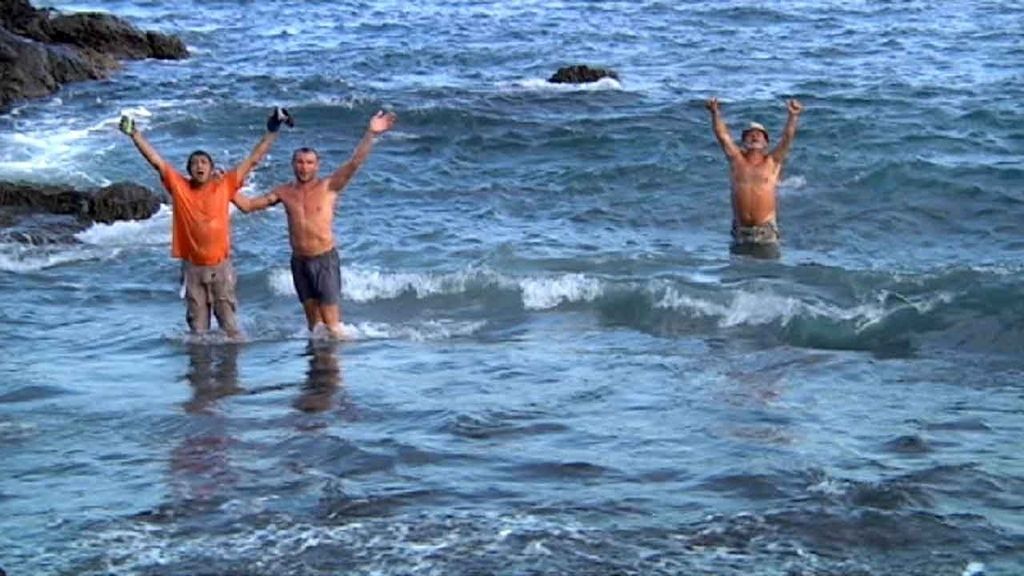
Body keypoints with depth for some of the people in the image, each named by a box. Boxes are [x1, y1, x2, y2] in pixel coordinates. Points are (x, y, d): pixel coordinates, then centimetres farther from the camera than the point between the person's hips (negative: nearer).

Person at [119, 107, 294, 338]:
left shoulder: (224, 185, 1)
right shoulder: (178, 186, 2)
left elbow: (253, 159, 3)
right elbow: (155, 159, 0)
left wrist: (272, 131, 2)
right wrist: (134, 134, -5)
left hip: (220, 266, -1)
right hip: (192, 267, 1)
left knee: (229, 321, 2)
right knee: (197, 324, 6)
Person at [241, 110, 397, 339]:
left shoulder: (329, 187, -3)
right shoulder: (284, 192, 7)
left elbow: (355, 162, -14)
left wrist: (370, 135, -25)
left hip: (325, 259, -4)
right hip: (299, 261, 4)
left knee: (331, 322, -6)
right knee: (314, 322, 10)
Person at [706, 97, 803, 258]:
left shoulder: (772, 162, 3)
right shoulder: (737, 160, 6)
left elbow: (787, 137, -6)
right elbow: (722, 135, -3)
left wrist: (793, 116, -20)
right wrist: (716, 113, -16)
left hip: (766, 231, -1)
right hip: (741, 231, 1)